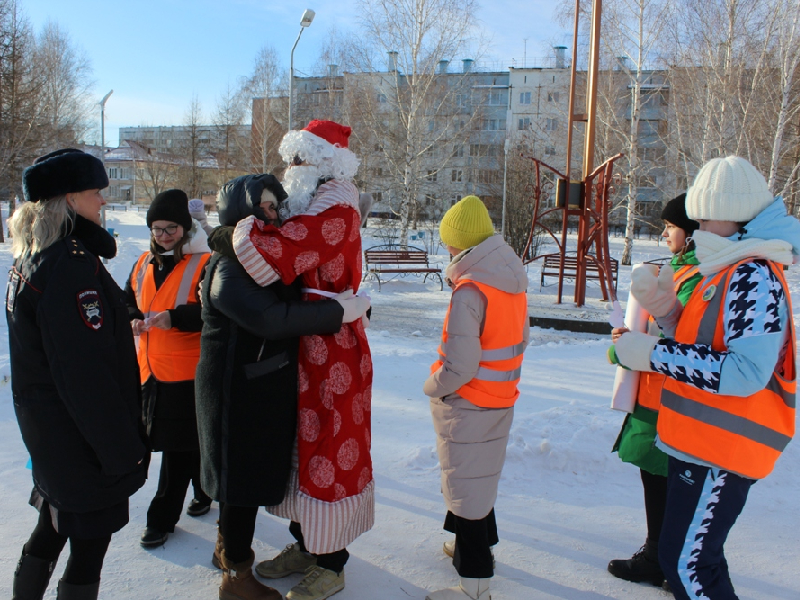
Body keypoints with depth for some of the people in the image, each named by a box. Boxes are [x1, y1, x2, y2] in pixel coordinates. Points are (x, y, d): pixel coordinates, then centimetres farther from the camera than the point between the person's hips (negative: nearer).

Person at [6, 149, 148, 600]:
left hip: (44, 427, 10)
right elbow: (88, 371, -26)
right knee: (90, 544, 6)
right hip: (83, 439, -10)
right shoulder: (73, 263, -23)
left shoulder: (29, 261, 8)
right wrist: (123, 448, -19)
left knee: (52, 528, 25)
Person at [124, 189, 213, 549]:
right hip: (151, 367, 7)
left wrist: (175, 317, -27)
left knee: (178, 445, 2)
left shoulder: (203, 264, -11)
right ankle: (204, 490, 37)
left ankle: (162, 518, 13)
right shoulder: (143, 264, 11)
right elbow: (128, 301, 22)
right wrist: (134, 320, 1)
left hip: (188, 371, -7)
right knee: (190, 442, 17)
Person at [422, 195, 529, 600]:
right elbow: (521, 339, 11)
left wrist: (431, 386, -9)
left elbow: (459, 367, -27)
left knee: (465, 485, 4)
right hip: (501, 399, 8)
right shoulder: (514, 282, 1)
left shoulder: (470, 290, -25)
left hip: (468, 405, -8)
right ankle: (479, 545, 45)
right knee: (481, 476, 25)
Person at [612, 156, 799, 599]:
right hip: (701, 441, 10)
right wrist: (668, 311, 0)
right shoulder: (728, 271, 12)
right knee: (693, 554, 25)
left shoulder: (754, 277, -20)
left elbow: (746, 372, -29)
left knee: (686, 562, -2)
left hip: (722, 449, -10)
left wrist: (655, 354, -23)